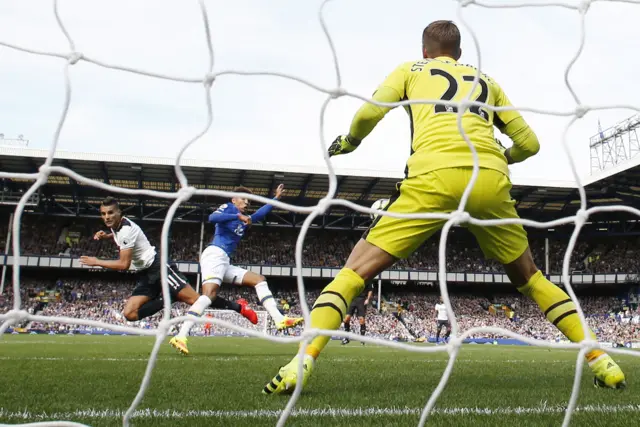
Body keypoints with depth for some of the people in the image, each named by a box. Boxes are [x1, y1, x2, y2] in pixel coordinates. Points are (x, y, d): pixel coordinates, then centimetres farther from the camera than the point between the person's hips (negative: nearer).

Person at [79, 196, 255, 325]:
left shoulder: (126, 229, -18)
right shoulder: (117, 226, 11)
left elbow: (124, 264, -21)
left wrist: (97, 262, -10)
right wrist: (107, 236, 18)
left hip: (158, 267, -9)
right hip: (145, 275, 9)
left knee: (193, 299, -15)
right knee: (130, 313, -9)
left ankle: (239, 308, -4)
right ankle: (168, 300, -7)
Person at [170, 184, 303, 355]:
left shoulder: (244, 220, 27)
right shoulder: (227, 208, 4)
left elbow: (260, 214, 43)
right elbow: (212, 217, -17)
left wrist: (276, 198, 42)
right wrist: (238, 216, -18)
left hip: (225, 263, 9)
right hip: (214, 255, -9)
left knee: (259, 279, 8)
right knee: (208, 294, -27)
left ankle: (279, 319, -3)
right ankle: (180, 337, -38)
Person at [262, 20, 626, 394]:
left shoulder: (412, 69, 26)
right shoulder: (486, 81, 32)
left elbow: (369, 113, 9)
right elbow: (529, 143, 29)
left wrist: (349, 142, 29)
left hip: (434, 177, -3)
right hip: (491, 180, 3)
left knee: (357, 269, 6)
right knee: (528, 276, 25)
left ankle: (302, 363, -10)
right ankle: (600, 361, 23)